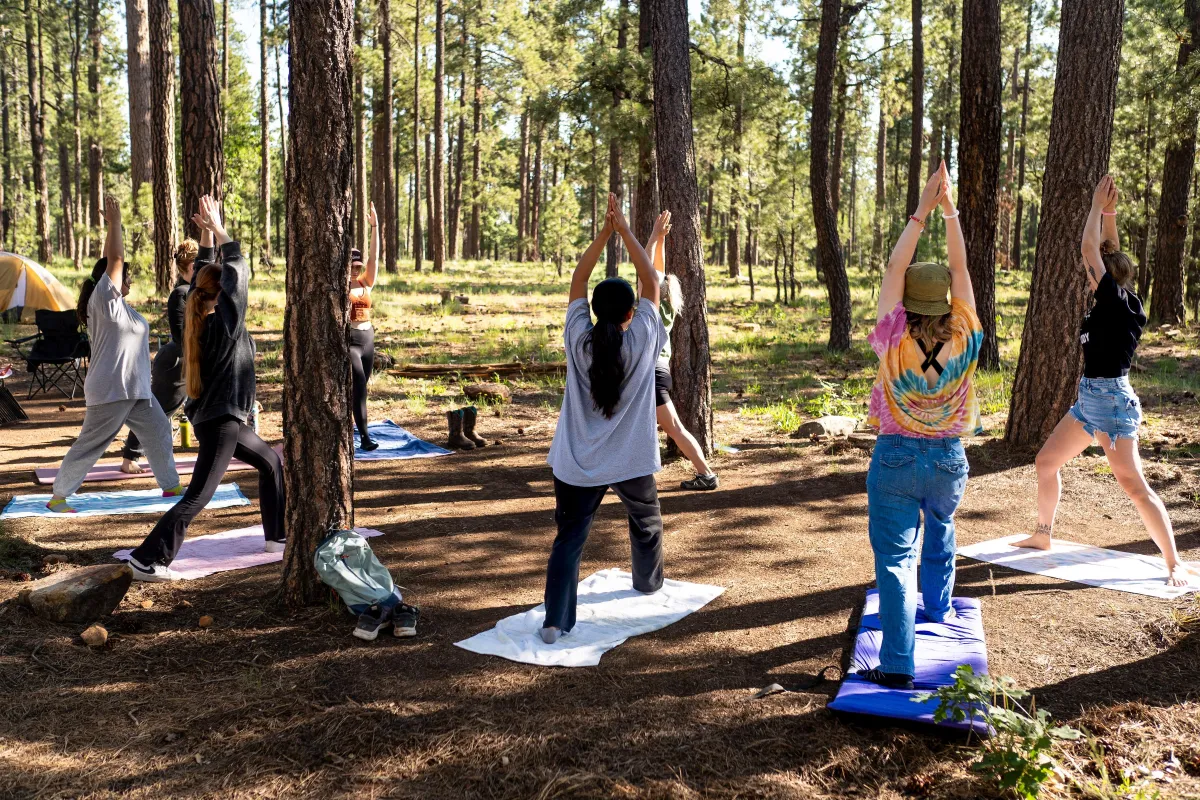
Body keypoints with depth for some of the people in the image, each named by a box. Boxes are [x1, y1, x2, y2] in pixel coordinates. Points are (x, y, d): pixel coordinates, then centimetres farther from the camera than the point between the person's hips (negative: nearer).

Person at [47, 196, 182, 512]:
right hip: (110, 391, -9)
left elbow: (111, 262, 18)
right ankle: (58, 496, 10)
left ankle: (170, 486, 24)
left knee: (159, 432, 13)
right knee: (89, 445, -1)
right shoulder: (104, 299, -12)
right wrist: (115, 222, -13)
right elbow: (115, 260, -18)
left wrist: (112, 225, 14)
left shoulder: (118, 303, 11)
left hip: (136, 390, 10)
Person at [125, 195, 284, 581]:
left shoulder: (199, 320, 3)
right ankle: (147, 560, -8)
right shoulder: (225, 323, -17)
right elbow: (237, 270, -19)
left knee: (271, 462, 22)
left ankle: (276, 536, 28)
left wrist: (207, 232, 12)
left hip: (218, 417, 10)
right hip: (220, 421, -10)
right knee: (197, 498, -8)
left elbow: (202, 276, 14)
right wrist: (218, 230, -14)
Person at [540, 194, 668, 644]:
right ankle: (649, 582, 48)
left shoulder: (579, 340, -6)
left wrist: (604, 233, 4)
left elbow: (577, 282, 5)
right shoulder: (642, 340, -10)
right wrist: (625, 231, 2)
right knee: (646, 522, 27)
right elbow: (651, 282, -1)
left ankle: (555, 621, -8)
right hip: (632, 462, 0)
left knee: (568, 538, 2)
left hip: (577, 465, 0)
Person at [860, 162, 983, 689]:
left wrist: (922, 210, -5)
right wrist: (949, 207, -1)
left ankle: (897, 664, -7)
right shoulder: (964, 342, -11)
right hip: (948, 458, 3)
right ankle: (937, 608, 50)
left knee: (895, 557, -2)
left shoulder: (895, 340, -15)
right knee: (940, 532, 31)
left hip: (895, 458, -3)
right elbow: (960, 268, -5)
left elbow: (895, 267, -9)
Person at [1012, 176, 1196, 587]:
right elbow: (1107, 252, 16)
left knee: (1133, 485, -9)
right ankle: (1042, 536, 28)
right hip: (1089, 398, 10)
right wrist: (1107, 212, 10)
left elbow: (1090, 249, -15)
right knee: (1046, 461, 15)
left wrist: (1098, 207, -6)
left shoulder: (1120, 302, -15)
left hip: (1112, 400, -10)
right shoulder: (1111, 303, 7)